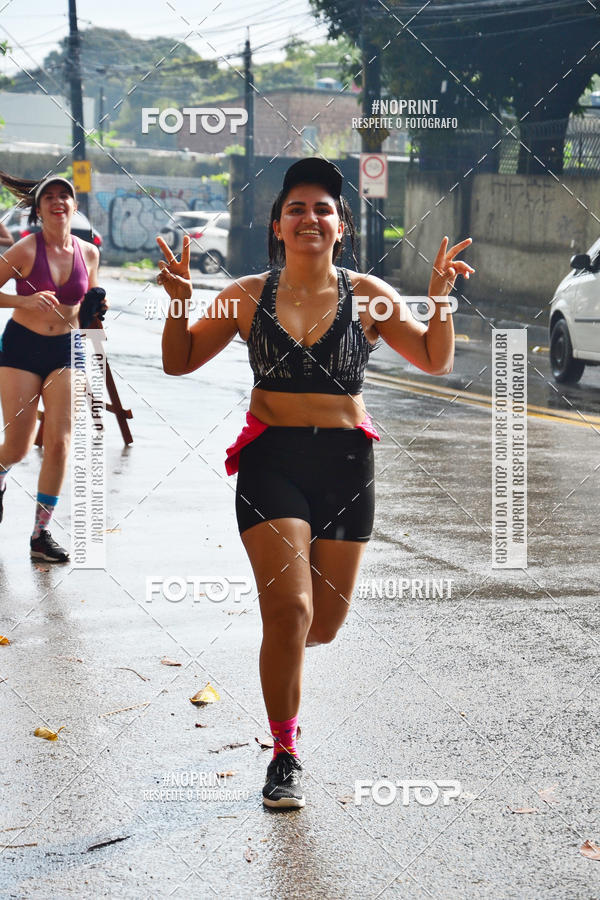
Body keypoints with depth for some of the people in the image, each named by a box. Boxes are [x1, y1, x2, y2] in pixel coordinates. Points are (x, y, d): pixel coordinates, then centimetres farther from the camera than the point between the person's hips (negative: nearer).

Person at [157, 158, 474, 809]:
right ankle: (284, 755, 2)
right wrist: (179, 303, -8)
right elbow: (179, 363, 10)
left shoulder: (368, 296, 5)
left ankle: (282, 645, 45)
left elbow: (436, 362, 11)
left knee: (325, 622, 6)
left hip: (345, 463, 2)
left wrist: (439, 299, -6)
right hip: (271, 461, -2)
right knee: (289, 608, -14)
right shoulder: (248, 296, 3)